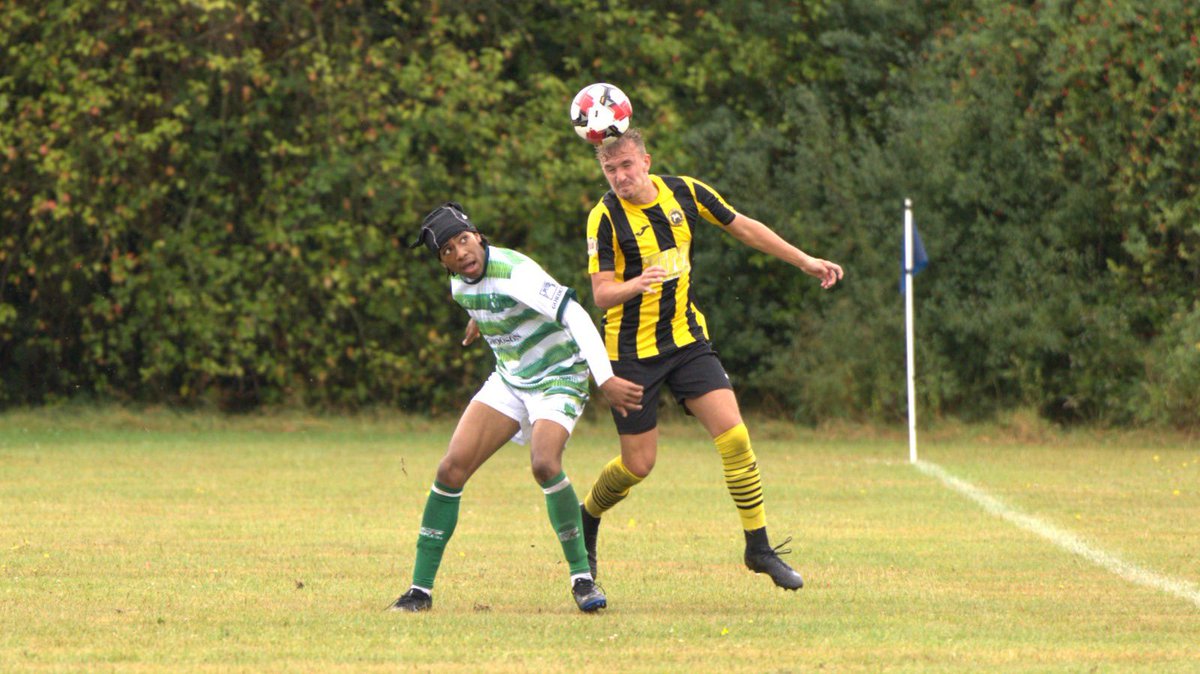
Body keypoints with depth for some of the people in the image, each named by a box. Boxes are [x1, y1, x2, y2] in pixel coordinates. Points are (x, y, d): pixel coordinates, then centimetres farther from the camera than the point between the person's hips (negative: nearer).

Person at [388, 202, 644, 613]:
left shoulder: (514, 273, -25)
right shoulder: (460, 285, -1)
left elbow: (575, 315, -31)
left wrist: (605, 379, -37)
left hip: (558, 378, -7)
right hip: (508, 381, 7)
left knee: (544, 464, -31)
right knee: (451, 468, -7)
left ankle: (582, 576, -14)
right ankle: (421, 589, 0)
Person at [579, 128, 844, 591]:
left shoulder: (684, 192, -2)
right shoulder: (605, 217, -14)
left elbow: (744, 228, 11)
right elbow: (601, 293, -15)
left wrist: (806, 262, 14)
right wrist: (636, 284, -37)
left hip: (687, 339, 3)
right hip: (632, 351, -3)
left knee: (734, 435, -11)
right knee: (638, 463, -1)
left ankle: (759, 548, -3)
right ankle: (587, 517, 30)